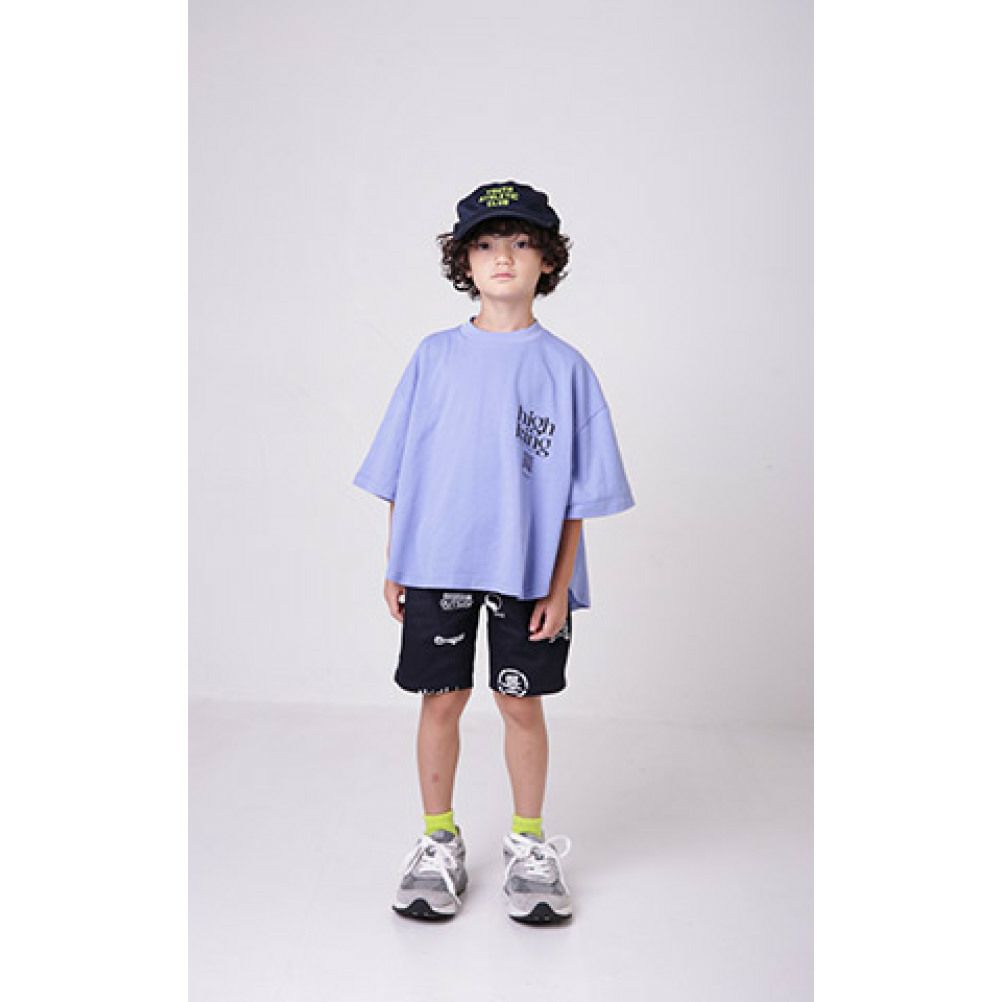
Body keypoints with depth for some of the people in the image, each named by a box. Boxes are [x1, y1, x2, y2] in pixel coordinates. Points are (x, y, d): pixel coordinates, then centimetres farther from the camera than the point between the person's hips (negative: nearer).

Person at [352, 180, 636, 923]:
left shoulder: (564, 366, 0)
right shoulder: (435, 358, 4)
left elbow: (577, 490, -1)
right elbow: (402, 471, 7)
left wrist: (560, 585, -5)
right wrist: (394, 564, 4)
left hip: (529, 568, -1)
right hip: (437, 560, 1)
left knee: (523, 702, 8)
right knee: (441, 699, 8)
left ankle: (530, 846, 28)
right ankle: (439, 843, 27)